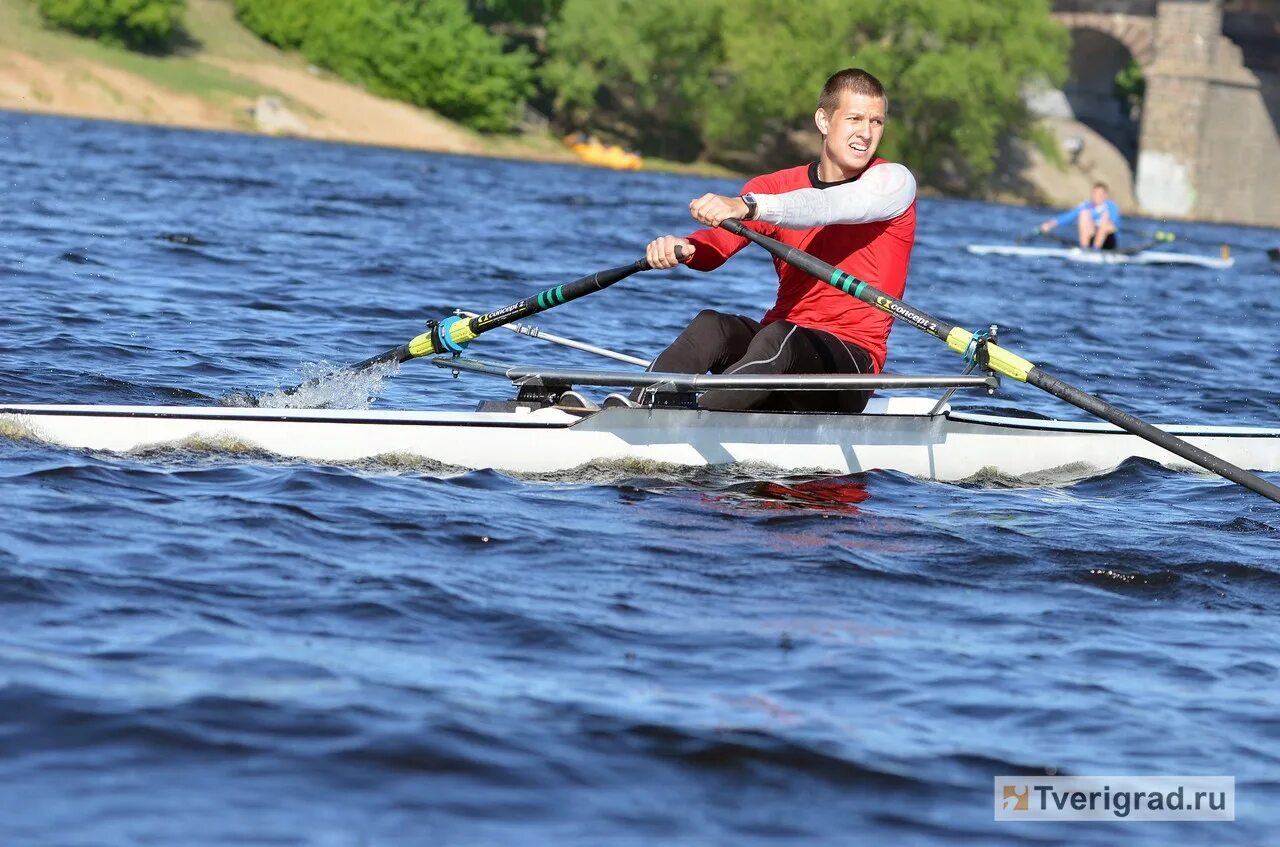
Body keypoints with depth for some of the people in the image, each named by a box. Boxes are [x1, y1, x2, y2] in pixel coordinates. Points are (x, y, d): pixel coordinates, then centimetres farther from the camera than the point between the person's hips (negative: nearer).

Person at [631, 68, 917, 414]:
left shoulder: (894, 181, -1)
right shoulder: (774, 186, 12)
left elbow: (828, 206, -22)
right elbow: (717, 244, -5)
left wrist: (747, 206, -39)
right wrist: (684, 248, -31)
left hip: (850, 368, -4)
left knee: (779, 338, -35)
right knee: (711, 326, -27)